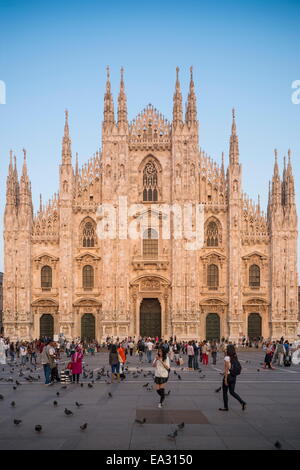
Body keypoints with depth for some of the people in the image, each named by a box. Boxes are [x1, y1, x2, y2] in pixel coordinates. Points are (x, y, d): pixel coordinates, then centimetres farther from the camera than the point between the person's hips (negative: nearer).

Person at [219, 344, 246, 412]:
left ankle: (226, 407, 15)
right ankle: (242, 402, 1)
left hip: (228, 376, -7)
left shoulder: (227, 358, -16)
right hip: (234, 377, 7)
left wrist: (225, 379, -16)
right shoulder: (235, 358, 5)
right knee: (232, 392, 16)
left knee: (225, 392, 9)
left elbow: (226, 369, -18)